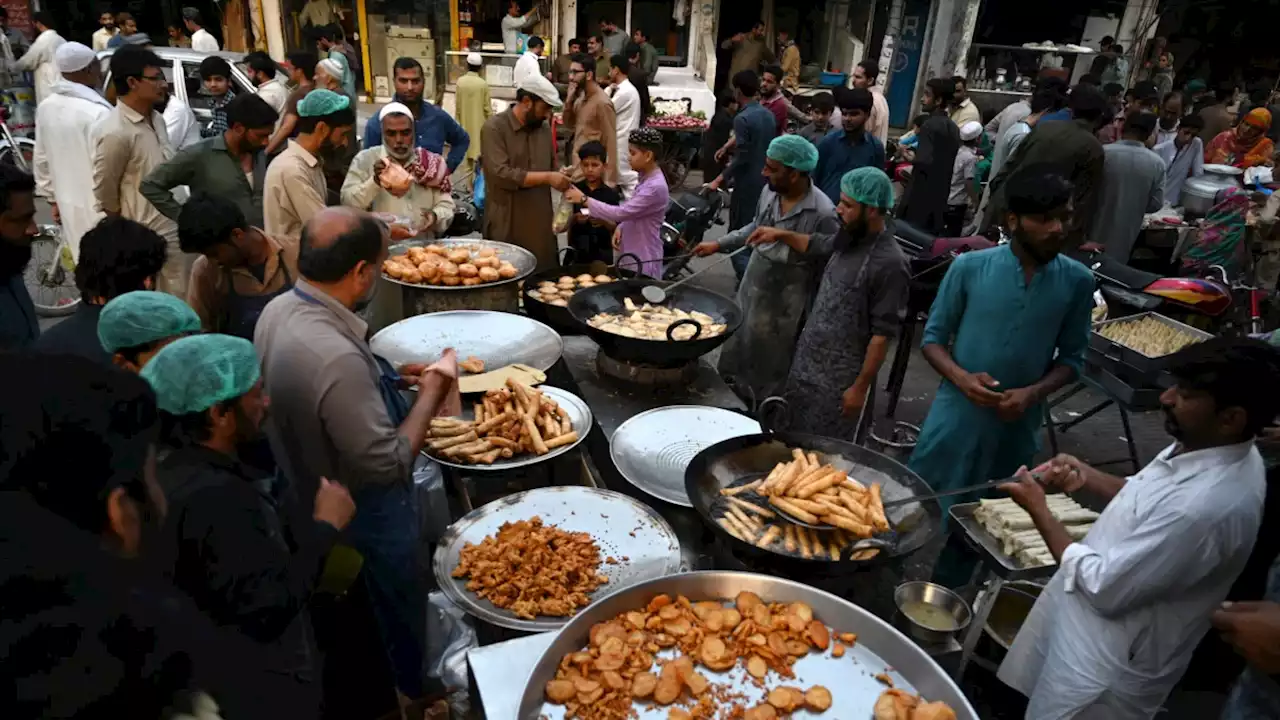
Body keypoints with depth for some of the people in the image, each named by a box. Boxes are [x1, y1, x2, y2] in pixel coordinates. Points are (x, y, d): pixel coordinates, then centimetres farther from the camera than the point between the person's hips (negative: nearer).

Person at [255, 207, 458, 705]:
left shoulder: (279, 310, -10)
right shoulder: (337, 357, -39)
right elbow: (388, 464, -30)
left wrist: (391, 377, 1)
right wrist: (431, 393, -20)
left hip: (311, 497, 9)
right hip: (363, 516, -9)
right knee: (401, 617, 19)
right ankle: (413, 697, 44)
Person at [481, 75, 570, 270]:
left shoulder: (544, 128, 10)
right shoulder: (494, 127, -10)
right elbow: (502, 175, -20)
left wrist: (561, 178, -1)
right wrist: (547, 177, -18)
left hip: (541, 225, 6)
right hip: (506, 228, -6)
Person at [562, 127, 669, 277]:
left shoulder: (655, 187, -24)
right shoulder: (645, 178, 6)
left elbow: (620, 212, -26)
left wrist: (584, 199, -21)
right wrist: (620, 228, -3)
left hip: (644, 259, -9)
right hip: (632, 253, 9)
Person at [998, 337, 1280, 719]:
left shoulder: (1208, 505, -35)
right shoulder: (1210, 449, -6)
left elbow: (1104, 588, -28)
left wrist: (1038, 509, -18)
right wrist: (1086, 476, -4)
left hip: (1107, 665, -8)